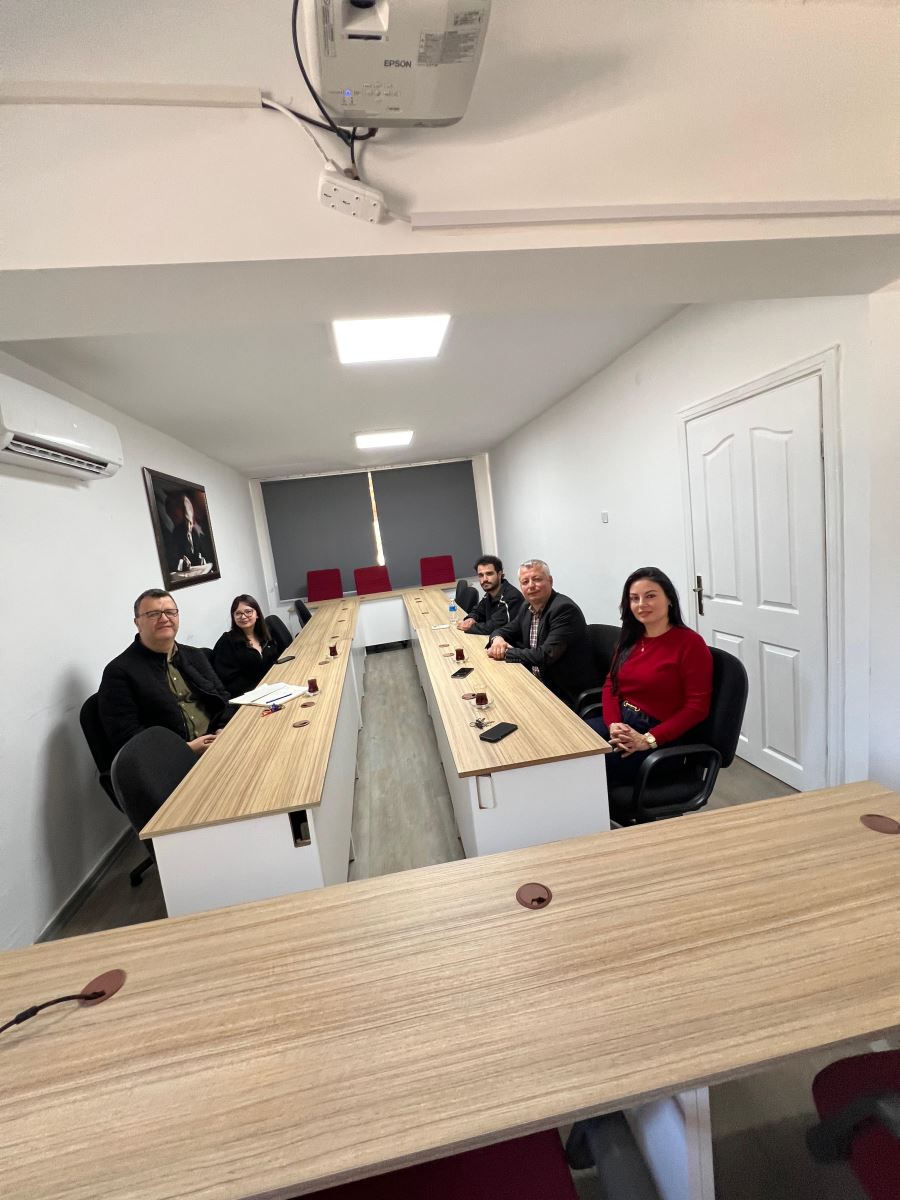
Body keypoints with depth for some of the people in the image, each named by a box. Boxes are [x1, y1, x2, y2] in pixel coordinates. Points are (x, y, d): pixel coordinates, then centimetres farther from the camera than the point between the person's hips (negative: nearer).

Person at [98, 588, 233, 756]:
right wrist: (186, 750, -15)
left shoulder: (196, 656, 14)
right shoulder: (119, 671, -1)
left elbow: (222, 698, 14)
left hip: (218, 742, 5)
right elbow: (125, 737, -7)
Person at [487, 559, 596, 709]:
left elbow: (546, 655, -27)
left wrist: (505, 652, -18)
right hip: (539, 683, 7)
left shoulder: (564, 609, -21)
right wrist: (497, 639, -9)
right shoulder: (527, 607, 4)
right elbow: (506, 630, 16)